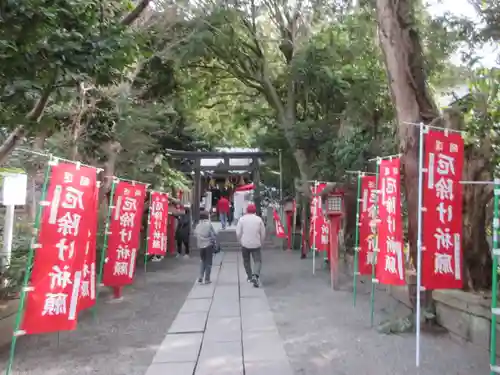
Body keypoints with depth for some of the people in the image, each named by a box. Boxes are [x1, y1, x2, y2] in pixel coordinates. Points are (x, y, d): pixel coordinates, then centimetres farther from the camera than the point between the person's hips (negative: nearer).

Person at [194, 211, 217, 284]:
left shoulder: (198, 226, 1)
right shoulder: (209, 224, -12)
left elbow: (195, 235, 2)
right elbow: (213, 235, -11)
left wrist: (198, 244, 10)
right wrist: (215, 243, 2)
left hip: (200, 246, 4)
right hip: (209, 245, -4)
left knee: (202, 261, 19)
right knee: (208, 262, 7)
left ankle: (200, 277, 7)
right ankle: (207, 279, 9)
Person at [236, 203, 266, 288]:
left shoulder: (242, 219, -3)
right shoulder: (259, 219, -1)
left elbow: (238, 232, -3)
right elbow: (263, 233, 3)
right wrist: (261, 243, 16)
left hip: (245, 244, 1)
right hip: (256, 244, -1)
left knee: (246, 261, 18)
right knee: (258, 261, 3)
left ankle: (250, 277, 27)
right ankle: (255, 276, -19)